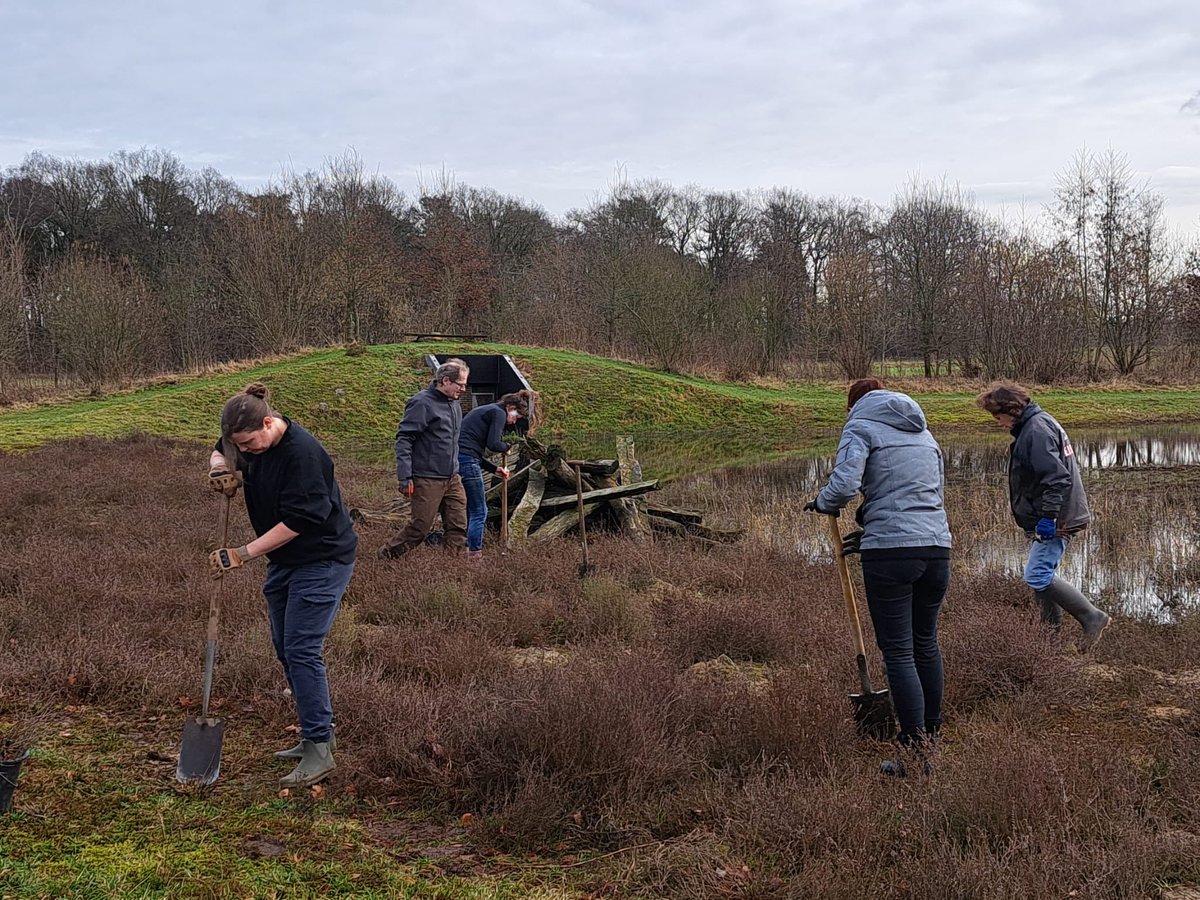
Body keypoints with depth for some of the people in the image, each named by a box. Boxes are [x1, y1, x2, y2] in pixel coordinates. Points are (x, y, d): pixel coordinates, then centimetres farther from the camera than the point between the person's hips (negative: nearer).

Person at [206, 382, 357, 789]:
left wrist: (243, 554, -24)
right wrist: (220, 467, -5)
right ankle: (317, 734, 23)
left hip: (322, 560, -9)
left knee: (302, 651, -14)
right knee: (286, 650, 12)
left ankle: (319, 751, -10)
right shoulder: (250, 443, -1)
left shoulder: (303, 453, -27)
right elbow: (220, 452, 21)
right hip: (284, 559, 9)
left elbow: (296, 521, -27)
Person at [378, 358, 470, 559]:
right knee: (419, 527, -1)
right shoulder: (423, 403, -14)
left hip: (452, 479, 8)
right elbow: (403, 440, -16)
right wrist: (405, 478, -21)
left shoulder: (455, 404, 13)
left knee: (458, 527, 4)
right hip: (427, 480, -8)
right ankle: (385, 558, 16)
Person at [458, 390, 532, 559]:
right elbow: (493, 444, -13)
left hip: (456, 457, 10)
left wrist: (494, 469, 20)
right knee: (479, 512, -2)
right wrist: (507, 447, 9)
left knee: (470, 510, 17)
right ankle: (474, 554, -3)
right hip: (467, 461, -10)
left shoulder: (485, 411, 27)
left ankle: (464, 552, 20)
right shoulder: (498, 413, -2)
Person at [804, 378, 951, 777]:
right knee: (926, 642, 21)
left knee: (898, 651, 1)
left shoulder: (860, 428, 1)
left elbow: (844, 485, -15)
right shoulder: (924, 434, 22)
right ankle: (931, 737, 33)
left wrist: (822, 502, 7)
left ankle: (915, 755, 2)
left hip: (891, 553, -6)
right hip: (937, 548, 6)